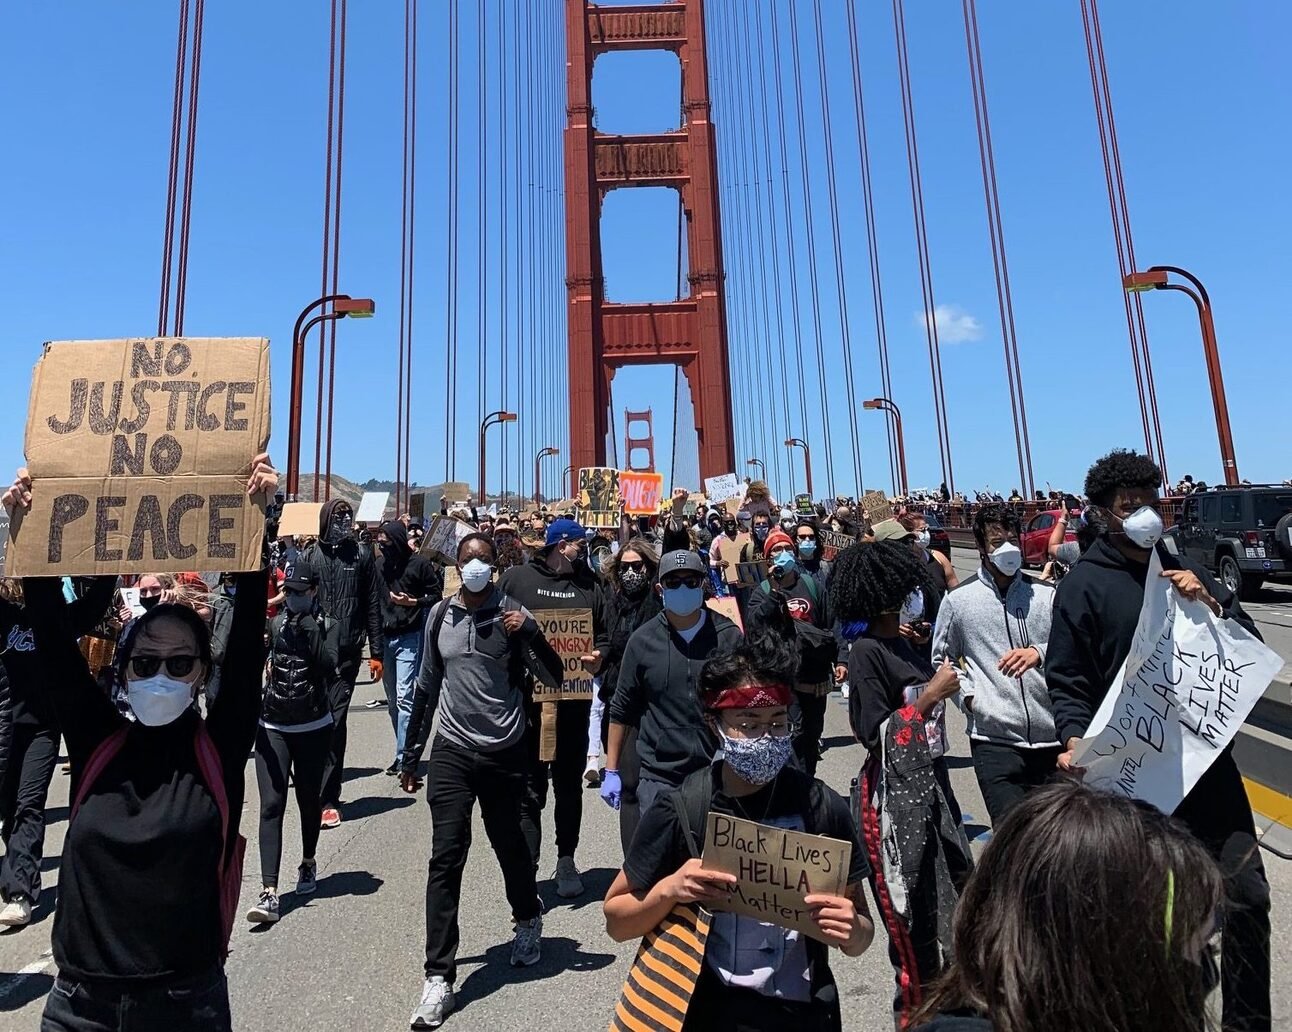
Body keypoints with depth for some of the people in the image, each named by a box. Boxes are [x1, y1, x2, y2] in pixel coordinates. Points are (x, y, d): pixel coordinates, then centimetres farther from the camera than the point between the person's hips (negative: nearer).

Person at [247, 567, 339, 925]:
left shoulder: (327, 626, -2)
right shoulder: (273, 624, 2)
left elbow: (328, 666, -17)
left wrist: (310, 631, -20)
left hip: (314, 728, 0)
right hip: (272, 728, 1)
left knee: (308, 799, 14)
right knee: (271, 805, -7)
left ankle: (308, 863, 38)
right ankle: (269, 892, -5)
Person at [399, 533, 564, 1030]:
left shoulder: (512, 613, -7)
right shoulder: (441, 615, 2)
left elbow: (554, 678, -8)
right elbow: (427, 687, 11)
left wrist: (530, 633, -24)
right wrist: (409, 756, 14)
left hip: (504, 753, -1)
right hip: (452, 752, 2)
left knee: (509, 845, 16)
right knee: (445, 858, -1)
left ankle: (528, 920, 44)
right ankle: (439, 978, 12)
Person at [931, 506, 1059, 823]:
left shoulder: (1046, 595, 5)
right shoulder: (959, 601, 2)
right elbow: (941, 658, 11)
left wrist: (1039, 653, -22)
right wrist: (967, 693, -3)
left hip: (1052, 737, 2)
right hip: (994, 740, -2)